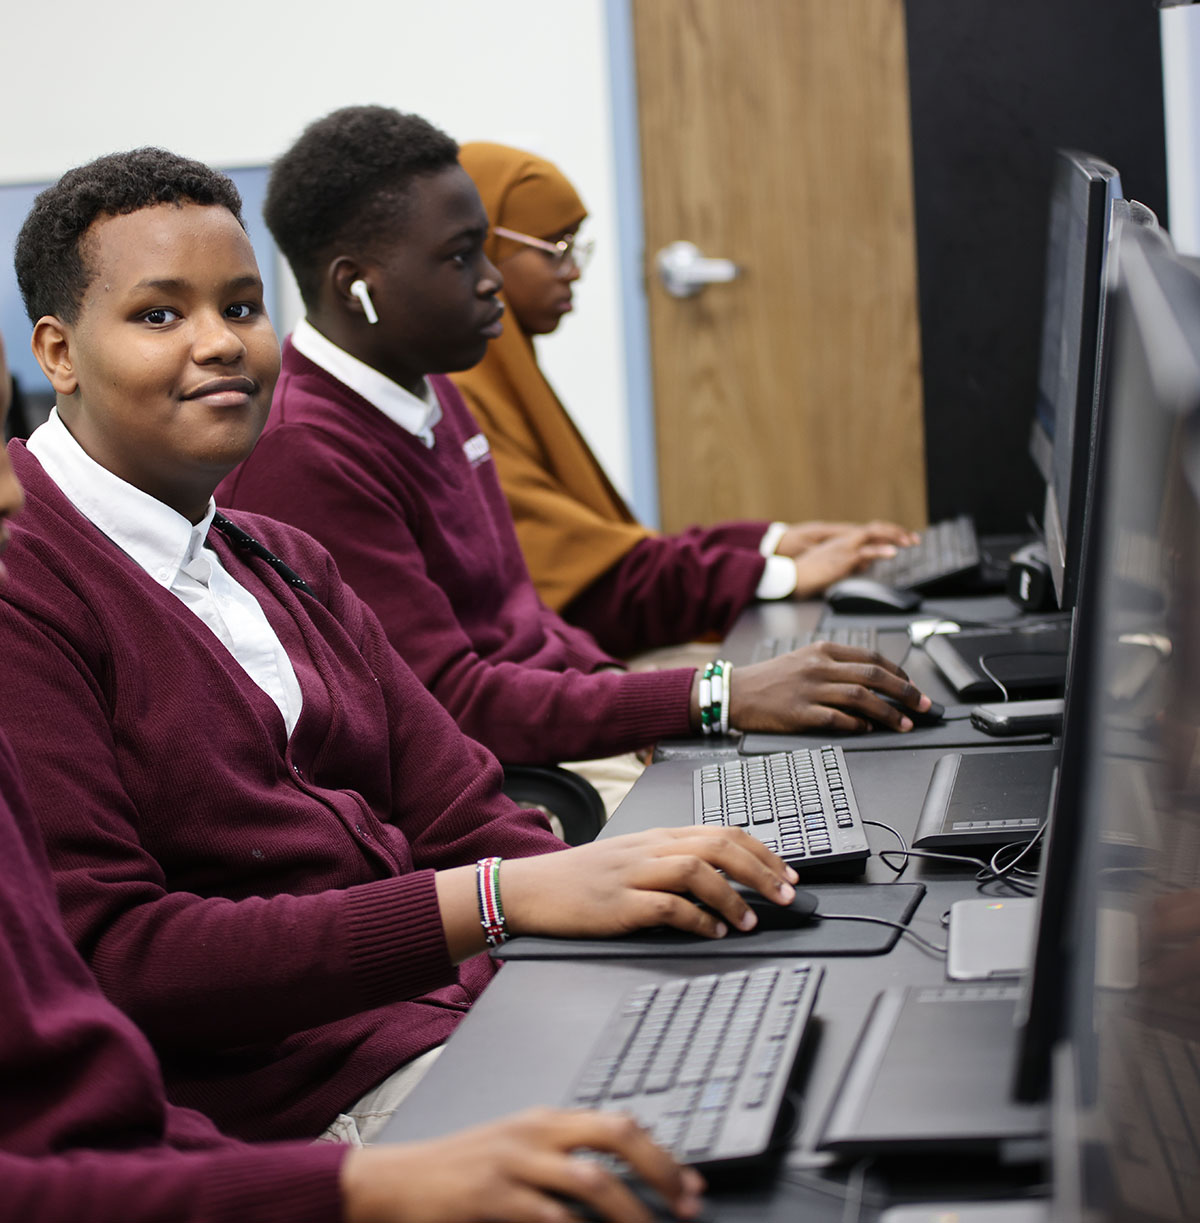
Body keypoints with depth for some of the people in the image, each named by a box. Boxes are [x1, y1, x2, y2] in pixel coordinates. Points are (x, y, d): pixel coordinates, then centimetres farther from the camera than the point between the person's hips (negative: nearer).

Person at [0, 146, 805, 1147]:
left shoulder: (285, 564, 17)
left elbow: (462, 818, 11)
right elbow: (106, 960, -18)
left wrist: (661, 893, -10)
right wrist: (499, 899, -24)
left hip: (477, 1008, 8)